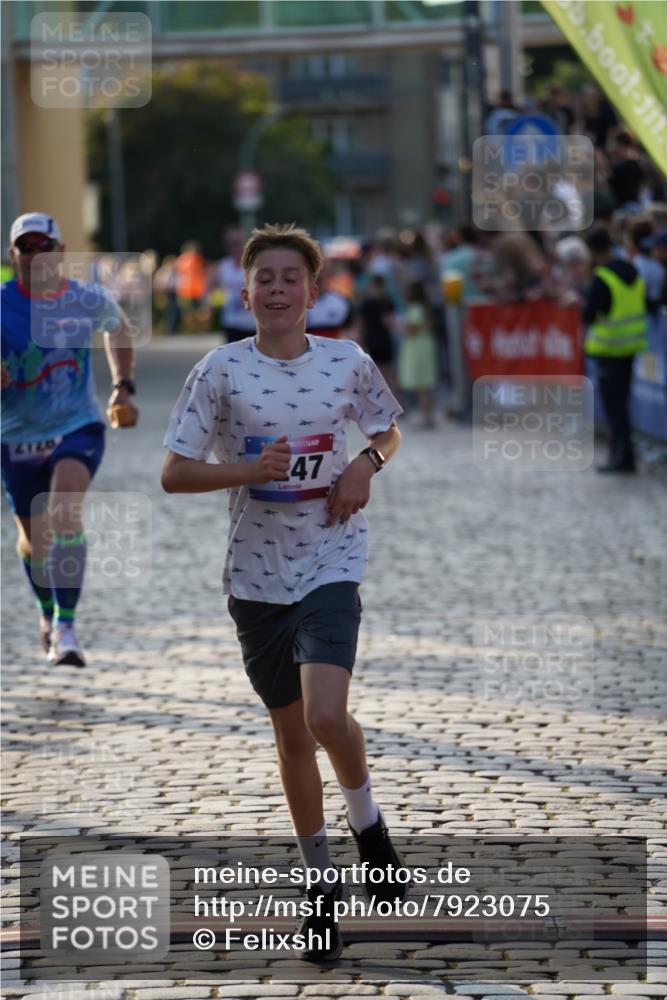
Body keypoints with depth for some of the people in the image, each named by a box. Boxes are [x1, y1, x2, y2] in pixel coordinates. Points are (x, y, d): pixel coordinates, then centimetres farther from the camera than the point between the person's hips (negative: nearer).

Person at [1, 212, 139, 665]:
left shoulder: (89, 301, -5)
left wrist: (123, 387, 9)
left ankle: (66, 626, -27)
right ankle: (48, 612, 43)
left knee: (65, 509, -27)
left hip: (79, 428, -1)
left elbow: (118, 328, 18)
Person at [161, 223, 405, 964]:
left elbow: (388, 429, 17)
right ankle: (320, 880, 27)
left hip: (330, 563, -1)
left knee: (326, 715, -21)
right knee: (292, 733, 11)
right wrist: (247, 469, -21)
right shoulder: (221, 370, -6)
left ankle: (367, 823, 10)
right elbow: (173, 473, -5)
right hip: (256, 575, 1)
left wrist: (368, 463, -5)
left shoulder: (348, 363, -1)